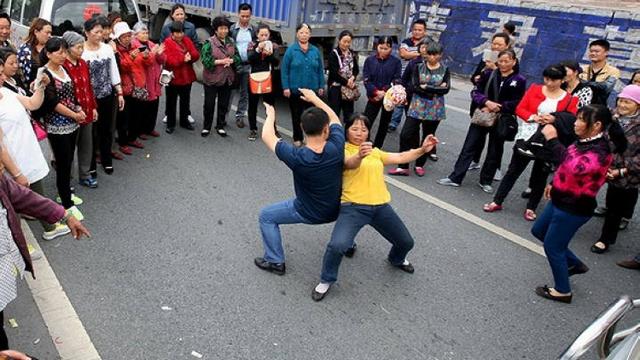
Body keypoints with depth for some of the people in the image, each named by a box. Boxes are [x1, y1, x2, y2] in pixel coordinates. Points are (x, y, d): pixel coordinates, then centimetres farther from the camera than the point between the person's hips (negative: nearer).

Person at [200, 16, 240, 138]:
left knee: (224, 104, 12)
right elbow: (206, 60, -17)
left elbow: (238, 57, 6)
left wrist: (231, 60, -16)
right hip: (211, 79, -4)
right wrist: (221, 61, -21)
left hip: (227, 78, 4)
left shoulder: (231, 42, 7)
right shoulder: (209, 43, -9)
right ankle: (206, 127, 19)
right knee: (209, 104, 4)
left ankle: (220, 126, 26)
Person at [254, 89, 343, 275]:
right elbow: (334, 118, -4)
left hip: (308, 213, -4)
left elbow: (267, 137, -17)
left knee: (266, 216, 15)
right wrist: (314, 98, 7)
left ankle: (275, 262, 23)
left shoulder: (297, 157, -32)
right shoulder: (336, 147, -25)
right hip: (336, 209, 4)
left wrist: (270, 116, 1)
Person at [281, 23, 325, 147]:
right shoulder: (291, 50, -6)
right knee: (296, 115, 10)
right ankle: (297, 138, 23)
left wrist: (321, 86, 4)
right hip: (295, 89, -2)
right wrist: (285, 87, -12)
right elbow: (284, 70, -7)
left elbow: (320, 70, 8)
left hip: (312, 89, 2)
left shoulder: (315, 51, 4)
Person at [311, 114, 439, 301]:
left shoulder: (375, 151, 20)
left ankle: (396, 259, 54)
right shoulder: (343, 151, -2)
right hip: (354, 207, -6)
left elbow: (400, 157, 16)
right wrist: (360, 155, -47)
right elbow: (350, 164, -24)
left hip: (381, 206, 6)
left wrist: (422, 150, 0)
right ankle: (326, 281, 2)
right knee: (337, 245, -28)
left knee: (406, 242, 17)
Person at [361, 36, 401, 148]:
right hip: (373, 97, 0)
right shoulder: (370, 60, -4)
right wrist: (376, 92, -18)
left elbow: (396, 81, -7)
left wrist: (384, 92, -19)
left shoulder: (396, 62, -5)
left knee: (384, 124, 10)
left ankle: (376, 148, 22)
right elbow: (366, 79, -6)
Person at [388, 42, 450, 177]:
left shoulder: (445, 70, 3)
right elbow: (414, 86, -11)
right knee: (406, 134, -7)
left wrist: (425, 87, -14)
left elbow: (446, 89, -11)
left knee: (428, 137, 8)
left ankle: (420, 165, 22)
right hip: (417, 106, 0)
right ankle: (403, 166, 0)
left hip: (435, 109, 1)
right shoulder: (418, 66, 1)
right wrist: (436, 90, -15)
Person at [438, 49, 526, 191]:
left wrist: (497, 107, -16)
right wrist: (487, 102, -18)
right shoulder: (488, 74, 1)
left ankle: (485, 181, 25)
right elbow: (475, 92, -1)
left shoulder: (519, 80, -4)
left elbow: (517, 103, -8)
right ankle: (455, 178, 8)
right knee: (469, 146, 2)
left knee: (494, 151, 10)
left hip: (501, 121, -1)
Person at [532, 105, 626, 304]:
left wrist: (553, 140, -38)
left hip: (574, 208, -10)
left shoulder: (600, 152, -26)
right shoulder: (585, 141, 1)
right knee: (539, 231, 23)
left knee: (552, 246, 3)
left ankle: (563, 291, 24)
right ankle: (575, 264, 37)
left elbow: (573, 167, -44)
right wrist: (554, 184, 20)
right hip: (560, 200, 10)